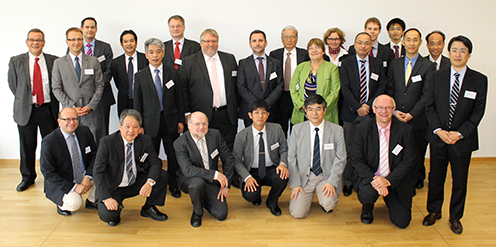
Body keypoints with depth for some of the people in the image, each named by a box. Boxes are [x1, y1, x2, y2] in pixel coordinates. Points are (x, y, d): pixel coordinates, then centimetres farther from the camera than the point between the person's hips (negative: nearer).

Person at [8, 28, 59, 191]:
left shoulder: (53, 61, 2)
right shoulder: (16, 61, 3)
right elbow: (13, 85, 9)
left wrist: (52, 103, 1)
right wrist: (23, 101, 6)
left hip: (48, 109, 0)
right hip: (25, 110, 1)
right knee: (27, 146, 9)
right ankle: (27, 177, 26)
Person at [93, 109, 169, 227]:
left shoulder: (145, 141, -8)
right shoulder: (107, 142, -17)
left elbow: (156, 163, -7)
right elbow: (98, 172, -18)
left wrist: (150, 182, -28)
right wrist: (106, 198, -28)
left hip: (136, 185, 3)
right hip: (114, 188, -3)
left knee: (163, 176, -18)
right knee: (107, 215, -29)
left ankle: (148, 208, 4)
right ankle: (117, 208, 10)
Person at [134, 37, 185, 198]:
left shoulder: (172, 73, 5)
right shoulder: (140, 76, 1)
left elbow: (179, 99, 7)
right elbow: (138, 103, 2)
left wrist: (181, 120, 4)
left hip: (170, 120, 1)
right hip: (150, 121, -1)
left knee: (173, 155, 6)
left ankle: (173, 186, 22)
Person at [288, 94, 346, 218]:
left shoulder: (337, 130, -3)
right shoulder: (297, 129, -1)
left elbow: (341, 159, -1)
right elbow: (291, 158, 1)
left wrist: (331, 182, -12)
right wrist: (295, 184, -6)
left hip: (326, 176, 0)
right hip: (304, 176, 1)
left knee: (328, 204, -26)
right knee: (298, 213, -12)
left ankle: (326, 203, 13)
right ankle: (309, 194, 21)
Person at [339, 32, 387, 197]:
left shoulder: (378, 64, 9)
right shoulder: (346, 63, 3)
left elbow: (382, 87, 5)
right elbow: (345, 89, -4)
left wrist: (369, 105, -7)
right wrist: (357, 107, -12)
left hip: (370, 111, 1)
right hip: (350, 113, -1)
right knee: (349, 149, 3)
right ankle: (348, 182, 14)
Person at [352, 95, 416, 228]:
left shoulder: (405, 130, -6)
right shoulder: (362, 128, -7)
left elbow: (408, 161, -6)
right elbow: (357, 160, -8)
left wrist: (388, 180, -20)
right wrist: (374, 179, -24)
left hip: (395, 180, 1)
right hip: (369, 176, -1)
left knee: (402, 222, -5)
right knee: (366, 194, -34)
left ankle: (389, 199, 29)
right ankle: (367, 208, 6)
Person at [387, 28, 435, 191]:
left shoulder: (428, 66, -2)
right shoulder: (394, 64, 8)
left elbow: (426, 95, -6)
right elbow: (389, 90, 8)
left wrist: (411, 114, -12)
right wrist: (394, 111, -5)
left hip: (417, 119, -2)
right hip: (395, 117, 2)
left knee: (416, 154, 8)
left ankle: (415, 181, 27)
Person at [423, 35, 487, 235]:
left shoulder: (479, 80, -2)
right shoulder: (438, 77, 3)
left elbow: (478, 112, -5)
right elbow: (430, 106, 2)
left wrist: (459, 133, -14)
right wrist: (438, 130, -11)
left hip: (463, 139, -1)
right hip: (438, 136, 1)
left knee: (460, 180, 9)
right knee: (436, 177, 12)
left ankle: (455, 217, 27)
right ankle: (434, 211, 31)